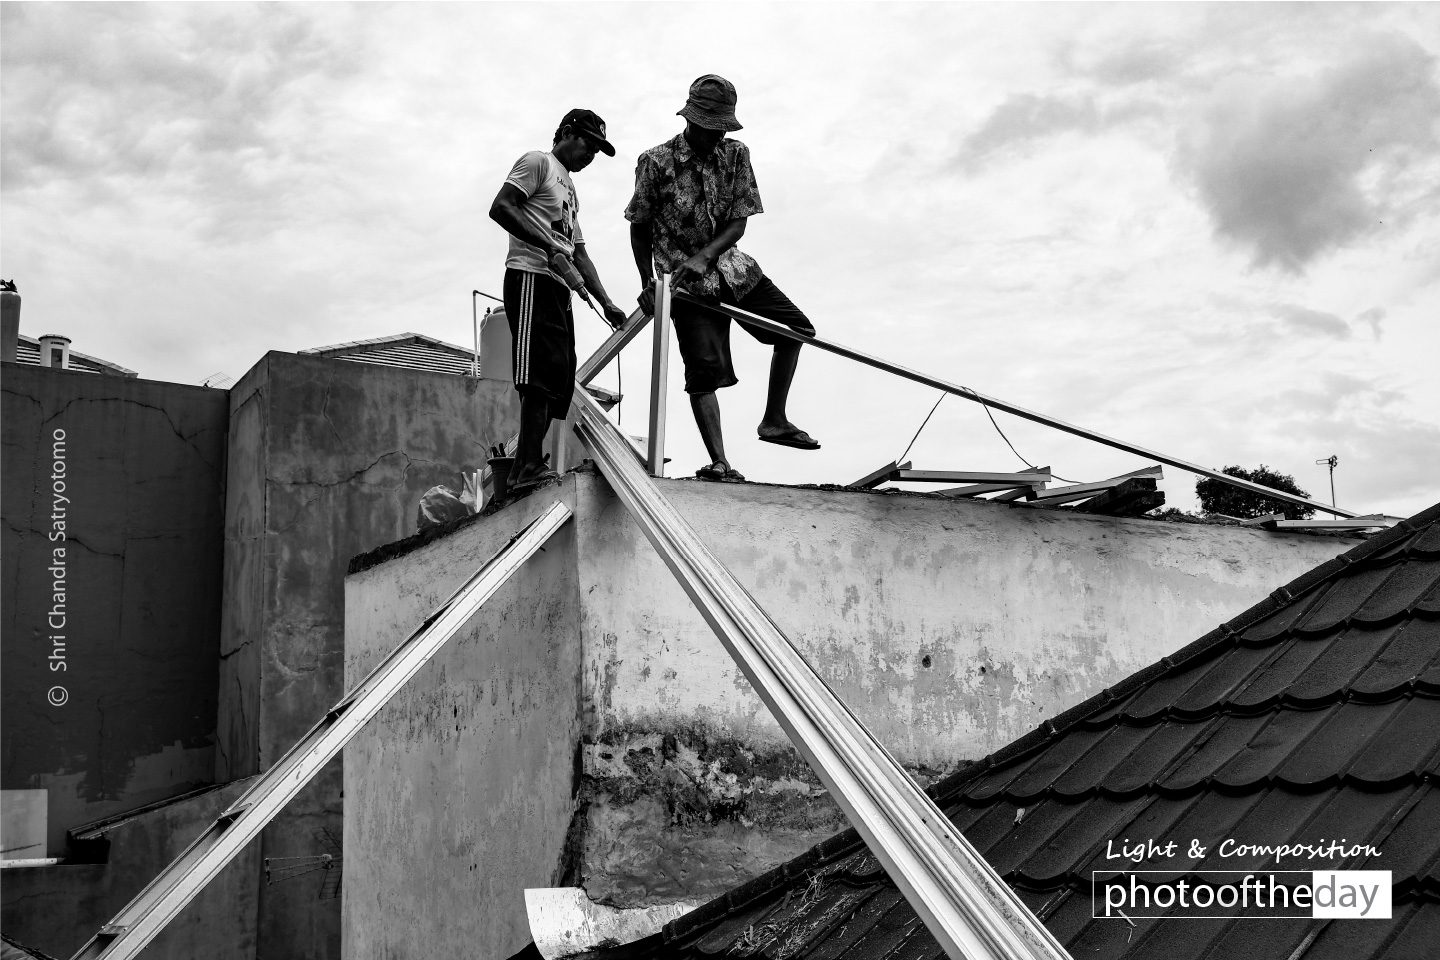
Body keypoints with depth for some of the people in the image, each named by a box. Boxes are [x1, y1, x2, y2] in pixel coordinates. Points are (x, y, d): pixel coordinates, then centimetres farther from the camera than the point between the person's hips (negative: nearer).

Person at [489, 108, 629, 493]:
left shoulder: (569, 188, 31)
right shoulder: (538, 162, 4)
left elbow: (578, 252, 29)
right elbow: (500, 207, -11)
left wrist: (606, 303, 19)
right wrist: (549, 248, -19)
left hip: (558, 288, 9)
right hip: (531, 277, -9)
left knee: (558, 383, 2)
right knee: (542, 375, -19)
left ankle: (524, 469, 2)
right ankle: (530, 465, -24)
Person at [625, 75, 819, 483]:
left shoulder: (736, 155, 0)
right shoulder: (656, 161, -11)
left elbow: (738, 222, -3)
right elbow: (639, 228, -3)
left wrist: (704, 256, -20)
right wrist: (648, 284, -8)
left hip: (733, 268, 6)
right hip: (687, 283, -5)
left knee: (796, 327, 6)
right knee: (704, 370, -13)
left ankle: (774, 421, 16)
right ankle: (718, 462, -15)